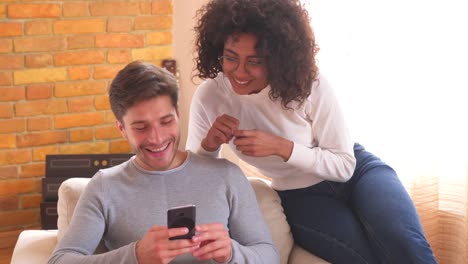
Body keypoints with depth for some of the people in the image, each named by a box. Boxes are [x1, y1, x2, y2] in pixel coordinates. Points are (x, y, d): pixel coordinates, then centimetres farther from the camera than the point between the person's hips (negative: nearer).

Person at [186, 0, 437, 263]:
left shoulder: (311, 84, -22)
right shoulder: (209, 97, -15)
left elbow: (344, 164, -15)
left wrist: (280, 147, -29)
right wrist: (208, 145, -26)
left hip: (356, 171, -1)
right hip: (303, 196, 1)